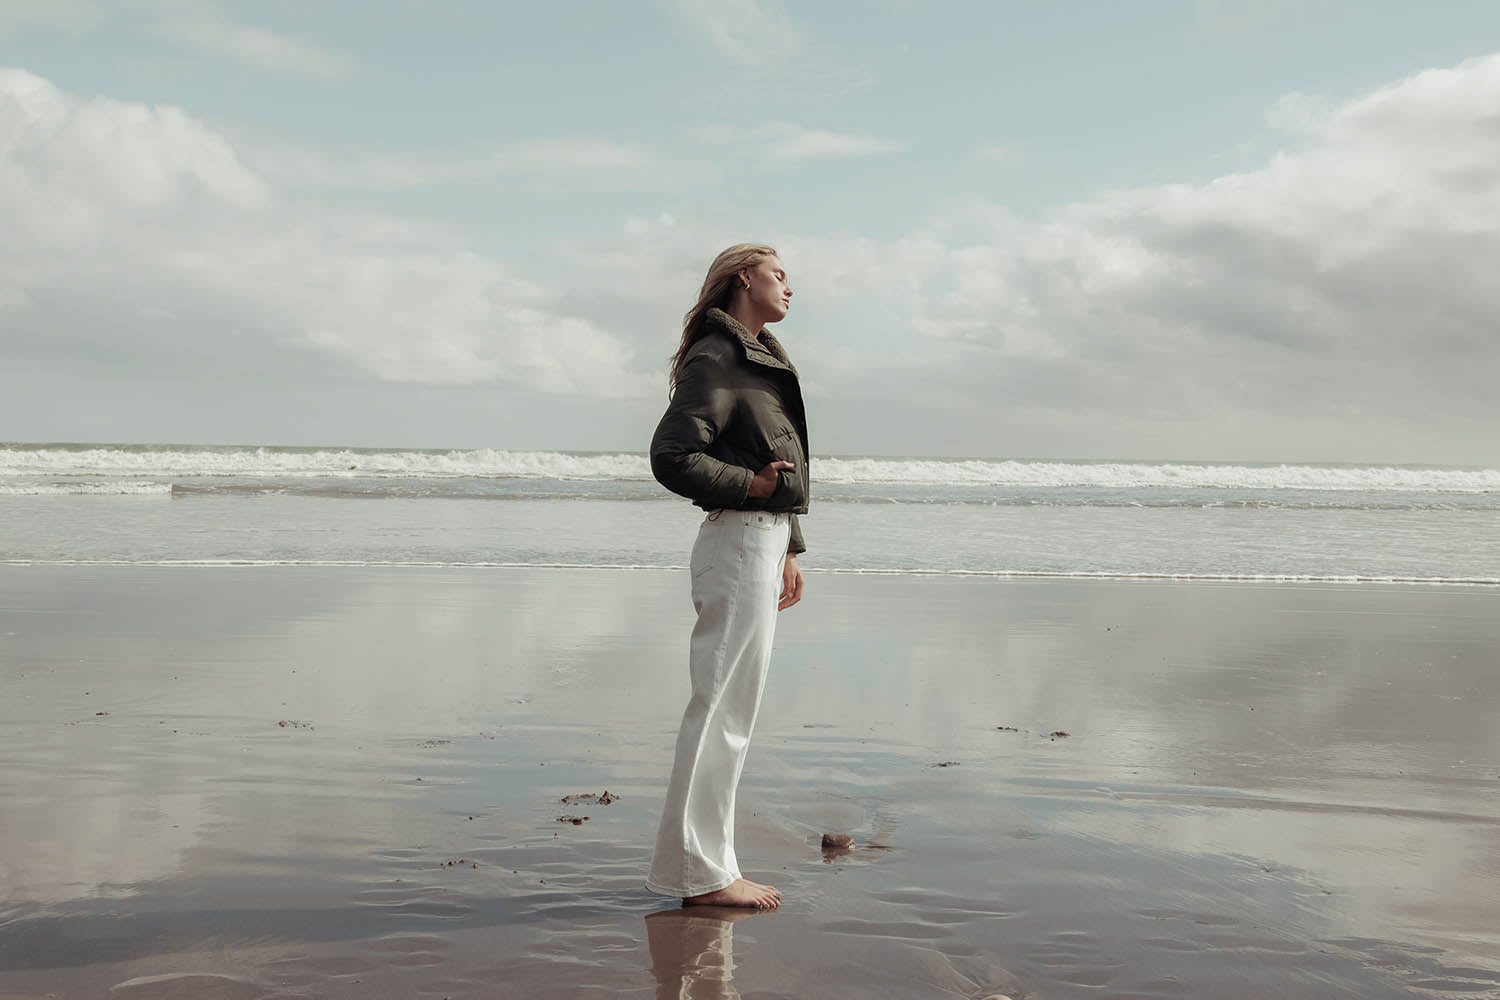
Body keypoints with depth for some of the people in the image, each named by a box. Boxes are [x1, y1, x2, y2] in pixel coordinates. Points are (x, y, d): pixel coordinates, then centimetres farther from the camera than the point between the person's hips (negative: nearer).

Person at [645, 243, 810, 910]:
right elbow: (670, 455, -17)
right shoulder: (715, 360, -9)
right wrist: (750, 485, -18)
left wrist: (788, 549, 22)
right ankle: (699, 872, -2)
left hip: (764, 541, 10)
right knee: (723, 707, -8)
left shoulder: (762, 361, 21)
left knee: (730, 710, 12)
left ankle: (703, 864, 19)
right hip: (739, 539, -10)